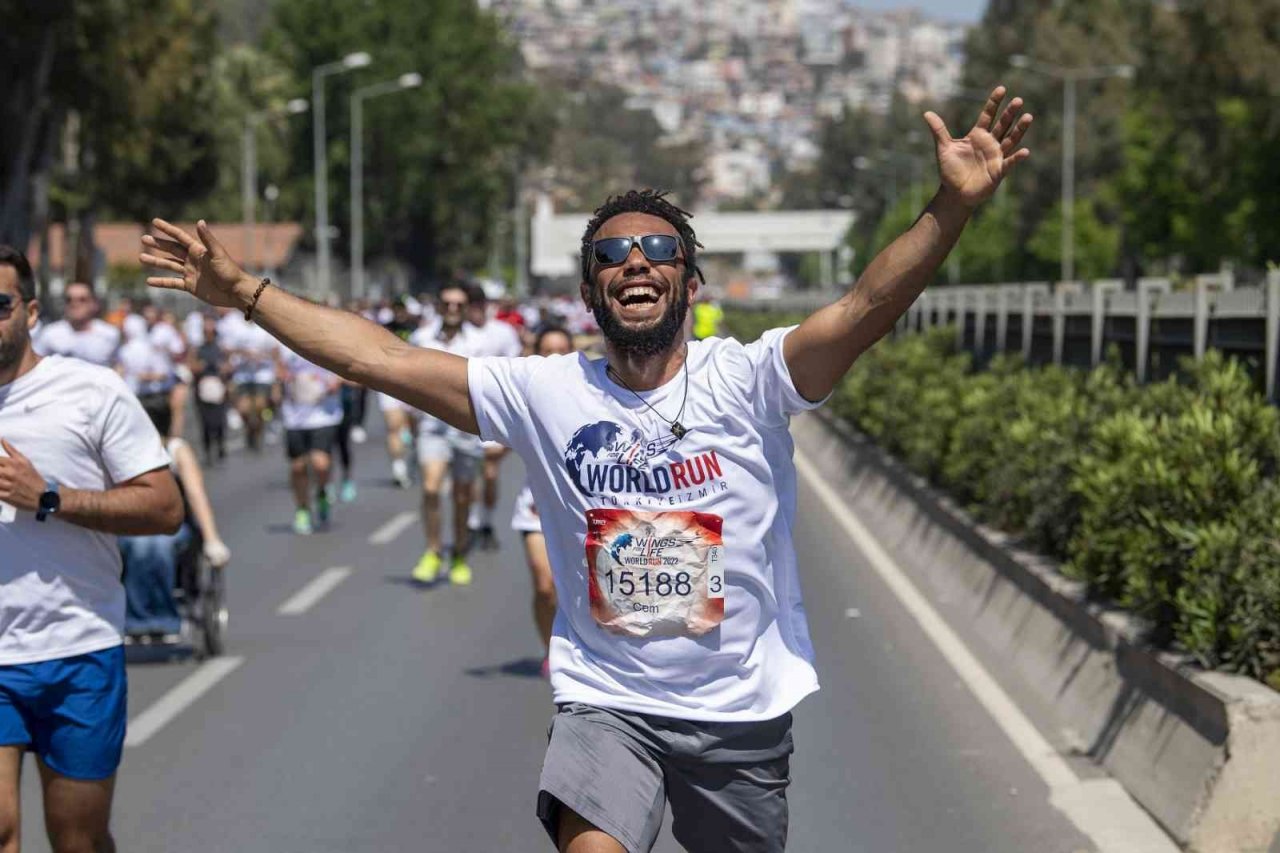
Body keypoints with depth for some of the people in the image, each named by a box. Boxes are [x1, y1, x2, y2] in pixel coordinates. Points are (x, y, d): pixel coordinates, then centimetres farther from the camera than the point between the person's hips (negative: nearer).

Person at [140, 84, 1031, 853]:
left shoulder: (746, 379, -10)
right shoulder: (546, 392, -4)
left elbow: (866, 309, -26)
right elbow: (381, 358, -4)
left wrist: (953, 206, -42)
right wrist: (243, 291, -6)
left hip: (744, 711, 0)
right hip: (606, 700, 0)